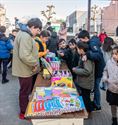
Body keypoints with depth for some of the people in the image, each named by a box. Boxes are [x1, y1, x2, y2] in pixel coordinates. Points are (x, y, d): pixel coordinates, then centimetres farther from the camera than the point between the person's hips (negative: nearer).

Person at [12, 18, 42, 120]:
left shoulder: (25, 34, 11)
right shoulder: (26, 36, -24)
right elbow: (24, 56, -34)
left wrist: (35, 62, 11)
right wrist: (35, 63, -20)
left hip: (26, 69, 10)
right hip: (25, 70, -10)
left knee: (26, 90, 23)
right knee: (25, 91, 6)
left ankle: (26, 108, 40)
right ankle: (24, 113, 23)